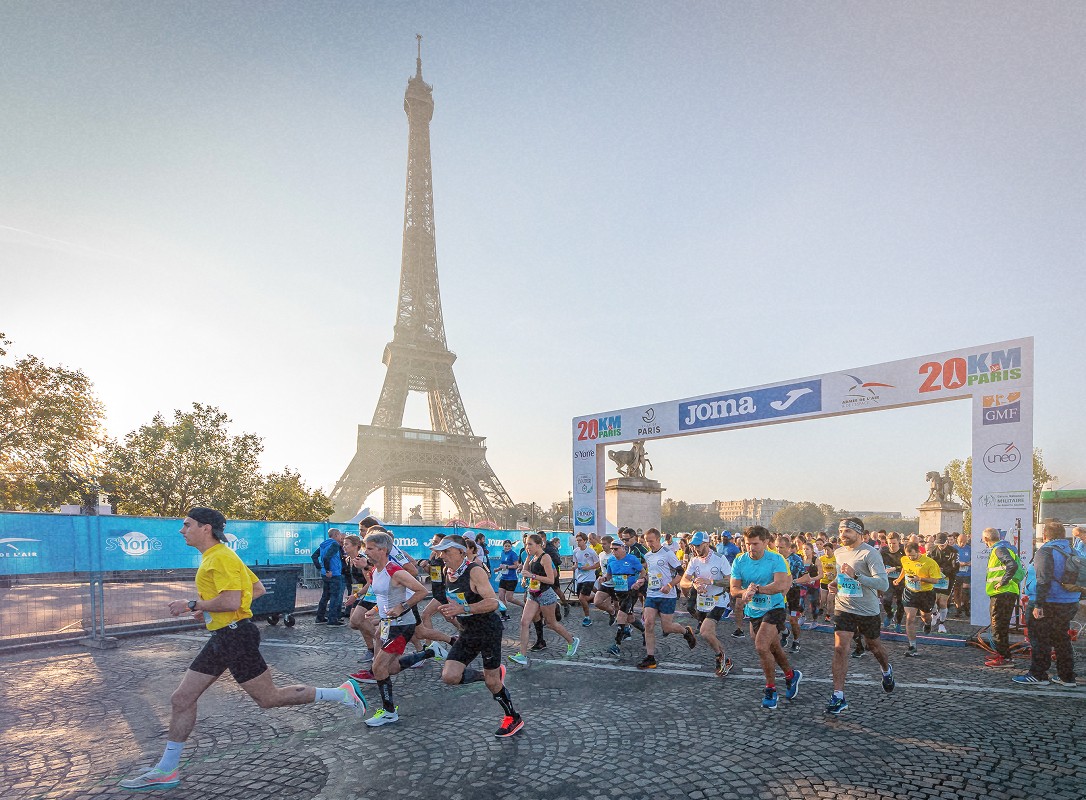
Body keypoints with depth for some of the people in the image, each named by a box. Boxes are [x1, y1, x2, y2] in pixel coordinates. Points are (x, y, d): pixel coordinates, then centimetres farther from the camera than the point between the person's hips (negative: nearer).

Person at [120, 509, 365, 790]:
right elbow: (258, 588, 19)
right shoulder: (215, 556, 16)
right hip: (221, 638, 10)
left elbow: (231, 602, -27)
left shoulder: (221, 557, -16)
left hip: (235, 635, -10)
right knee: (181, 699, 10)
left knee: (269, 698, -2)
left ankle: (342, 693, 5)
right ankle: (166, 771, 21)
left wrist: (192, 605, -16)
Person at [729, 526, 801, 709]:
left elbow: (781, 585, -26)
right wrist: (745, 592, -29)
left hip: (774, 608, -5)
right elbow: (734, 589, -7)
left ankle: (771, 689, 1)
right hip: (753, 611, 5)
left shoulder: (776, 560, -14)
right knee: (774, 648, 17)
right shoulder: (739, 562, -4)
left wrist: (756, 589, -33)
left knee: (761, 646, -18)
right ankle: (791, 675, 44)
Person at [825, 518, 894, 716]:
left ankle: (887, 670, 54)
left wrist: (856, 576, -36)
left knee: (873, 645, 19)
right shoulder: (838, 553, 4)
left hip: (868, 610, -3)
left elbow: (883, 584, -27)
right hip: (844, 608, 4)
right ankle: (838, 697, -9)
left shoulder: (870, 553, -17)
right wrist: (835, 584, 5)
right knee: (840, 648, -10)